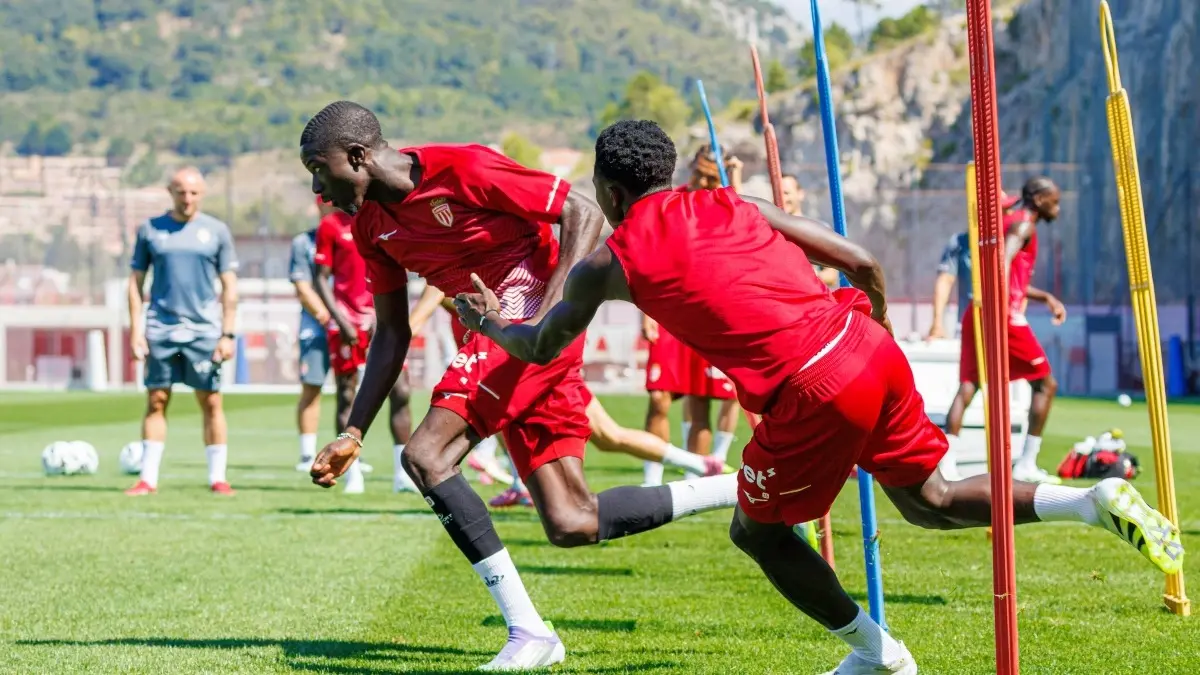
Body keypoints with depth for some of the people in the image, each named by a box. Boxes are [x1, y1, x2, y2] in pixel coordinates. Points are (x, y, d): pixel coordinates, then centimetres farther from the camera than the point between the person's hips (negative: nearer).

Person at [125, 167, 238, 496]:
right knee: (156, 401, 1)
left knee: (211, 403, -1)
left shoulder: (216, 231, 5)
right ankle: (148, 478, 4)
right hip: (160, 329, 1)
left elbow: (229, 287, 6)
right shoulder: (150, 230, 7)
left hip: (204, 330, -1)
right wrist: (135, 330, 1)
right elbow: (136, 281, 9)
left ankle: (218, 478, 5)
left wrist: (227, 334, -2)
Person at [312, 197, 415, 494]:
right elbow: (322, 278, 0)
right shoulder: (331, 225, 1)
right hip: (347, 321, -2)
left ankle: (403, 473, -2)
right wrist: (339, 320, -11)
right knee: (346, 396, 2)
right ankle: (352, 474, 7)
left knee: (400, 393, -6)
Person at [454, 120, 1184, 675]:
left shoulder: (609, 264, 8)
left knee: (757, 532, 19)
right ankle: (1096, 502, 4)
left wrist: (489, 321, 44)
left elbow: (541, 349, 24)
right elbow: (860, 262, 16)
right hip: (870, 349, 6)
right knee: (930, 501, 21)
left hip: (812, 395, -6)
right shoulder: (731, 204, 20)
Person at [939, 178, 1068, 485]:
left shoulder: (1007, 220, 25)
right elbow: (1004, 263, -23)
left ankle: (947, 462, -14)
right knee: (1045, 384, 4)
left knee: (967, 387, 1)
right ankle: (1026, 465, 1)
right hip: (1005, 315, -8)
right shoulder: (1023, 225, -4)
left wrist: (1045, 297, 30)